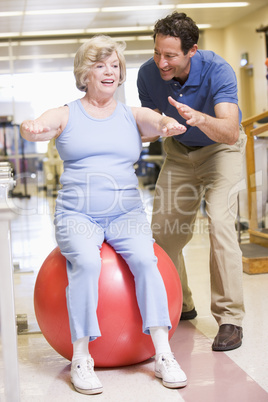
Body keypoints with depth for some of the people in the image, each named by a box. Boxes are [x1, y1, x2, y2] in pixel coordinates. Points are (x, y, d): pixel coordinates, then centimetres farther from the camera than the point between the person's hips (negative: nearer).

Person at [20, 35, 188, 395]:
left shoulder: (133, 115, 13)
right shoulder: (66, 115, 8)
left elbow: (156, 122, -9)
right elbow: (36, 127, -12)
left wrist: (169, 125, -35)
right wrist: (33, 129, -38)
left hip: (127, 214, 2)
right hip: (77, 214, -1)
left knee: (145, 260, -27)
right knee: (86, 262, -31)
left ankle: (163, 355, -22)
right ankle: (81, 359, -21)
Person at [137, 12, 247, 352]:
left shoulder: (217, 71, -31)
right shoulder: (148, 74, -18)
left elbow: (230, 132, -44)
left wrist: (199, 119, -62)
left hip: (220, 147, -4)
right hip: (178, 150, 5)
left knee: (220, 223, -22)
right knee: (163, 231, 1)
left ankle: (230, 319, -14)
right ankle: (179, 305, 23)